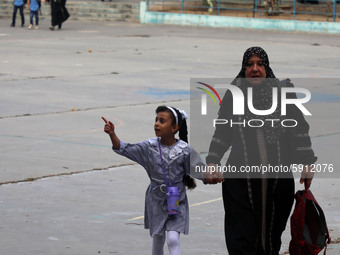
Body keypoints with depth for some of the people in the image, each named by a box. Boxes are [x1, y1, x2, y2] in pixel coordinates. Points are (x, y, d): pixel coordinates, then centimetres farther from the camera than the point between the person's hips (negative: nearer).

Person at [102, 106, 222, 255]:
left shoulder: (184, 150, -12)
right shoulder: (150, 147, -7)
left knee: (173, 239, -14)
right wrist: (112, 134, -24)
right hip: (156, 200, 3)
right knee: (157, 239, 15)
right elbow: (124, 149, -9)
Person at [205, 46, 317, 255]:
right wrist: (213, 162, 3)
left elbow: (299, 129, 8)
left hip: (279, 179, 1)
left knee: (272, 236, 9)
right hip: (241, 179, -1)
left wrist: (307, 163, 5)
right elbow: (222, 133, 13)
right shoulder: (234, 95, 5)